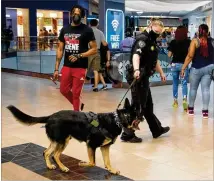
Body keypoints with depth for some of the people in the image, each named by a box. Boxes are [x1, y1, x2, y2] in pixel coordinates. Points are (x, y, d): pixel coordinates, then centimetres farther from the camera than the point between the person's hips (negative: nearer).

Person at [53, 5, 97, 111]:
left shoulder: (87, 30, -6)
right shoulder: (64, 30, 7)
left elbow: (94, 49, -7)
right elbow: (60, 50, 9)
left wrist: (79, 56, -19)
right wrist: (56, 69, 5)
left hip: (80, 67, -5)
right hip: (66, 66, 5)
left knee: (76, 93, 0)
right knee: (64, 90, 14)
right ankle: (78, 105, 38)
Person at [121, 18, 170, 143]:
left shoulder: (152, 41, 19)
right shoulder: (143, 39, -14)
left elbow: (154, 60, 32)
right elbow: (136, 55, -32)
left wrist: (161, 73, 35)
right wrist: (136, 70, -48)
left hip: (144, 77, 10)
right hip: (138, 77, -10)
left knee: (148, 105, 20)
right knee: (138, 107, -6)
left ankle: (157, 130, 34)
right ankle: (127, 134, 1)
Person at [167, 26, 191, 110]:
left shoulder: (173, 42, 0)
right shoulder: (188, 42, -5)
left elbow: (169, 55, 0)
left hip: (174, 64, 2)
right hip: (184, 64, -2)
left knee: (175, 83, 15)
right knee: (184, 83, 3)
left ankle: (175, 100, 22)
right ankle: (184, 100, -15)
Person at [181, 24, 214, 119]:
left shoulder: (195, 41, -7)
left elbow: (190, 56, -13)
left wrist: (183, 68, -9)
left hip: (196, 68, -2)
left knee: (193, 89, 12)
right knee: (206, 89, 3)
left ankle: (191, 108, 24)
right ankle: (205, 111, 3)